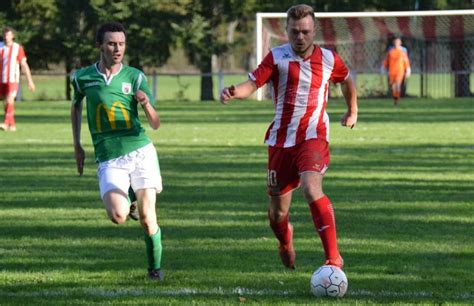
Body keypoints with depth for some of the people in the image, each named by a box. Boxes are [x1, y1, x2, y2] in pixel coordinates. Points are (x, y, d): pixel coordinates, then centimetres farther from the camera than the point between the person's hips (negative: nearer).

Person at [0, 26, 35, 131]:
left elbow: (24, 65, 2)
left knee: (9, 101, -21)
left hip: (13, 80, -4)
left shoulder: (18, 48, -2)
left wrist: (30, 81, 2)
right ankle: (12, 125, 24)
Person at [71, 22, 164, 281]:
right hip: (109, 159, 0)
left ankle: (155, 267, 14)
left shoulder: (135, 77, 2)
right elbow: (76, 106, 25)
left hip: (140, 151, 0)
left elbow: (155, 124, 3)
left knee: (146, 217, -9)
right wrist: (77, 146, 21)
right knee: (118, 216, -20)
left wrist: (146, 104, -19)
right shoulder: (82, 77, 3)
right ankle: (127, 197, 17)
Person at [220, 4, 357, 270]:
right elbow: (253, 83, -12)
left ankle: (334, 257, -29)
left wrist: (353, 112, 33)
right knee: (278, 211, 6)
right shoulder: (277, 57, -1)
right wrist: (234, 93, -33)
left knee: (311, 188, -29)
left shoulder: (329, 59, 4)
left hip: (314, 137, -1)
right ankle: (285, 245, 41)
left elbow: (346, 79, 25)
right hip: (281, 140, 1)